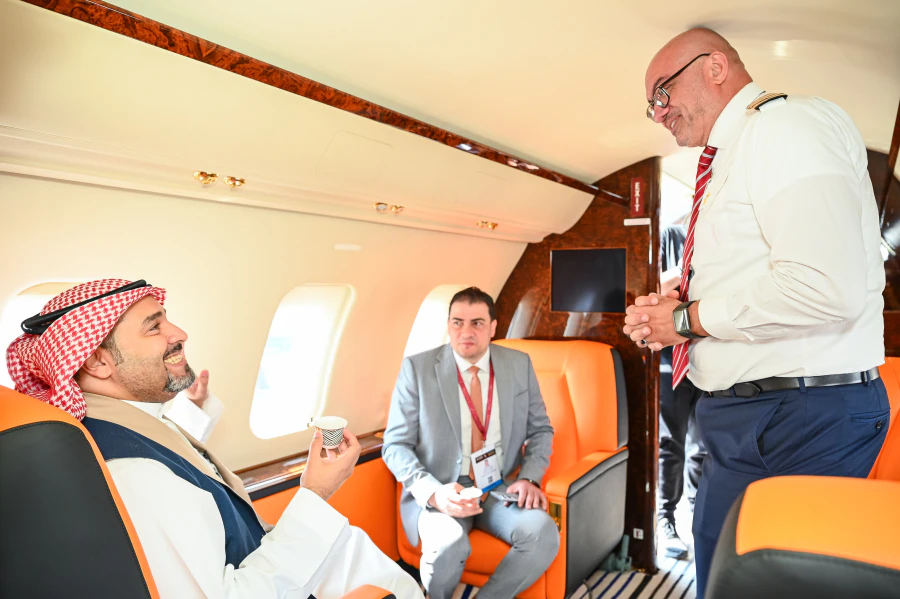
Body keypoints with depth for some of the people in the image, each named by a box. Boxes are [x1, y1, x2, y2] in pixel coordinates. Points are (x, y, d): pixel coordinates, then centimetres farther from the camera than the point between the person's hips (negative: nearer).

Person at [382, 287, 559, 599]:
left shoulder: (519, 364, 2)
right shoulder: (417, 368, -7)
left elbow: (541, 430, 11)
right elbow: (396, 445, -5)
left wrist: (529, 478, -8)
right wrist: (432, 492, -22)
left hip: (502, 490, 3)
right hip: (441, 494, -2)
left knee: (543, 532, -26)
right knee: (448, 544, -33)